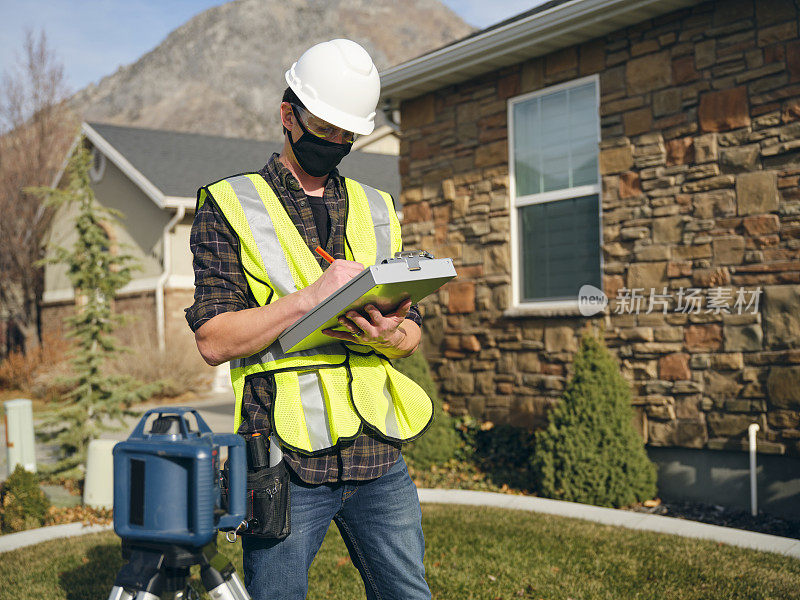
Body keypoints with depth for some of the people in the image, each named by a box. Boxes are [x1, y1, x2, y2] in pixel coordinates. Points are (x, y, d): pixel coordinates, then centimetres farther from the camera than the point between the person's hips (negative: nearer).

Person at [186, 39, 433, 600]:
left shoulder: (377, 209, 16)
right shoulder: (229, 206, 2)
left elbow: (413, 331, 16)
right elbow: (214, 339, -7)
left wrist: (391, 334, -8)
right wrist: (310, 298, -19)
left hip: (380, 459, 4)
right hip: (286, 464, -4)